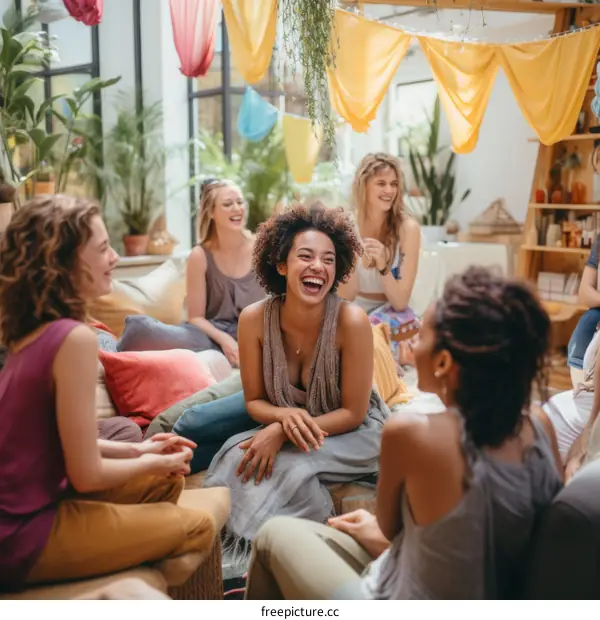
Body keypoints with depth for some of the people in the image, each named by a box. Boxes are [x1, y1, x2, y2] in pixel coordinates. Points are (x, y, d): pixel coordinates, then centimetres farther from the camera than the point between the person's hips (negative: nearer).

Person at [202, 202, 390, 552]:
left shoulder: (351, 321, -26)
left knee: (291, 466, -29)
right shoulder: (254, 319, -17)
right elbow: (254, 401, -5)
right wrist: (285, 415, -28)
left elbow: (353, 413, -18)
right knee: (237, 455, -24)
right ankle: (242, 545, -1)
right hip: (285, 430, 3)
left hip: (355, 433, -3)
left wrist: (281, 432, -27)